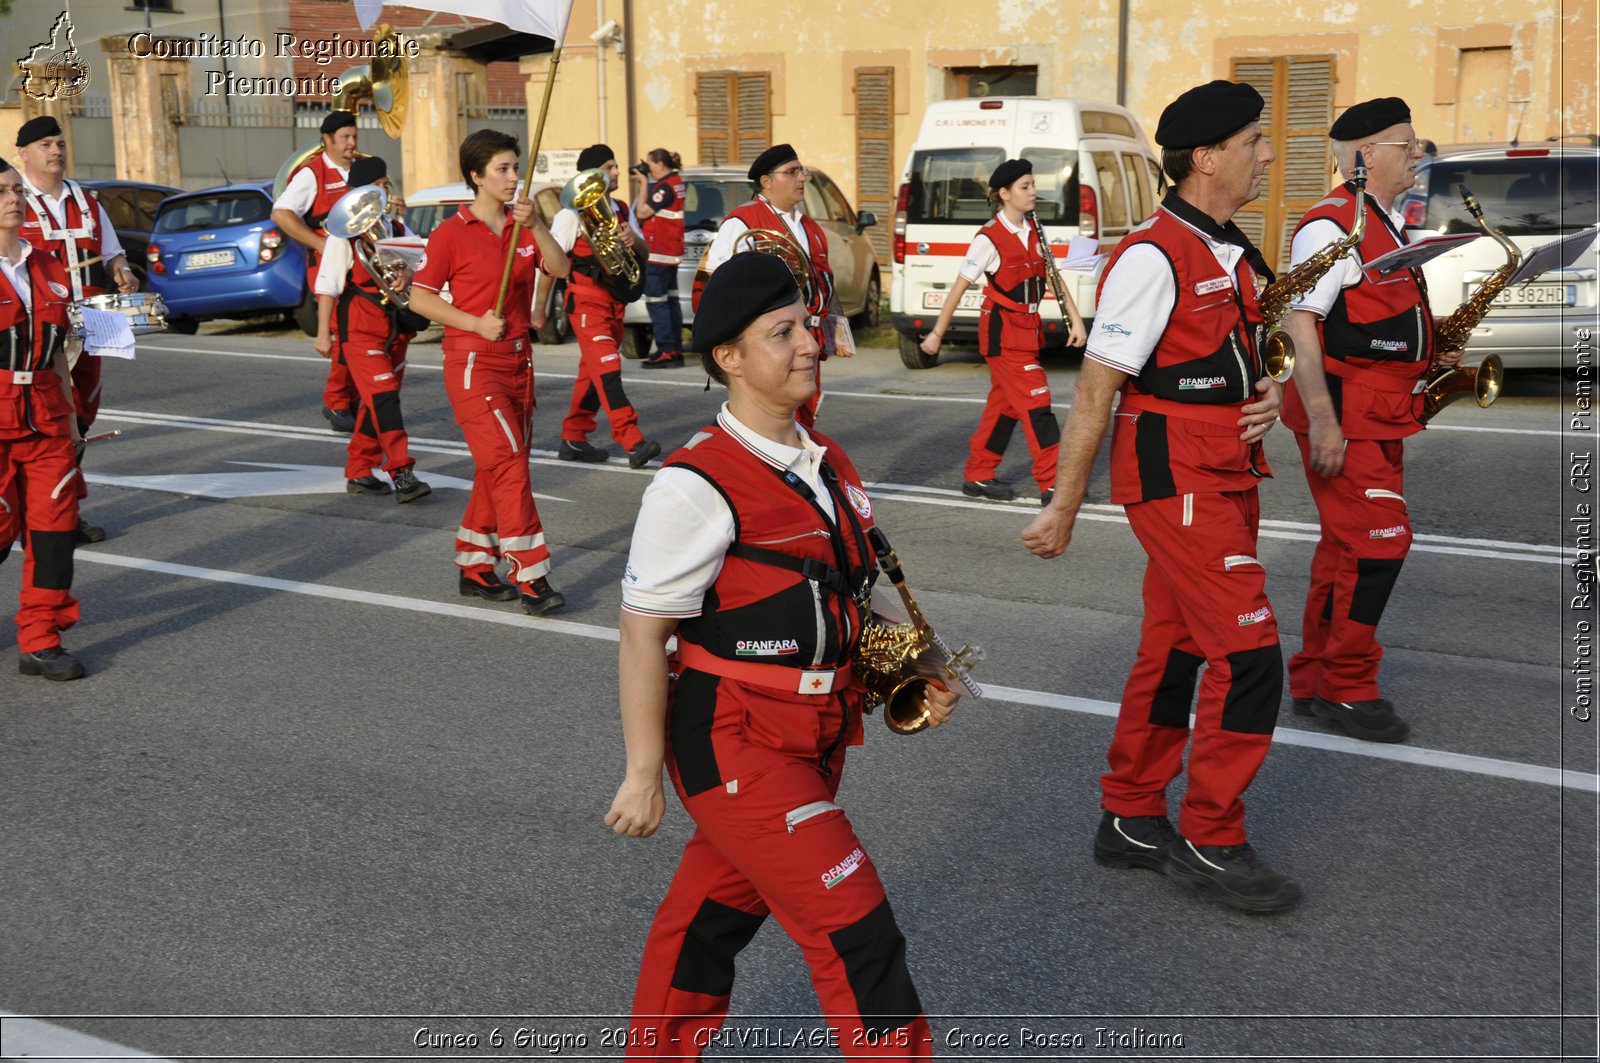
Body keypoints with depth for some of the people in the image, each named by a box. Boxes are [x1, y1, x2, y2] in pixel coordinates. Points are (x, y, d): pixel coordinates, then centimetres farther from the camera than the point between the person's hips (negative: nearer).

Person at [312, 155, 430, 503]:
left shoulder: (396, 228, 13)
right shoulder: (344, 232, -6)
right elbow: (328, 285, -6)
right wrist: (323, 333, -8)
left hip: (394, 327, 7)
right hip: (360, 330, -7)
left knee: (374, 403, 11)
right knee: (383, 397, -16)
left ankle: (358, 473, 20)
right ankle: (402, 474, -20)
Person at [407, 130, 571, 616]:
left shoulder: (523, 225, 10)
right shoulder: (452, 232, -7)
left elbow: (560, 269, -5)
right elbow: (420, 297, -6)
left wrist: (535, 225, -18)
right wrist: (476, 323, -15)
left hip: (519, 361, 7)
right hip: (473, 364, -7)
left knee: (497, 468, 11)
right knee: (507, 463, -13)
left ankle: (475, 568, 22)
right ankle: (531, 578, -12)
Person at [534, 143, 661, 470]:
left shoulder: (620, 210, 13)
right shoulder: (572, 213, -6)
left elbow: (644, 253, 13)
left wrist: (633, 240, -11)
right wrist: (539, 309, -7)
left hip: (615, 302, 7)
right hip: (586, 301, -7)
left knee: (593, 374, 11)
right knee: (607, 371, -16)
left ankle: (573, 439, 21)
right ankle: (633, 442, -25)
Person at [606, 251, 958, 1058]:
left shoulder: (825, 463, 7)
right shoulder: (696, 485, -19)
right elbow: (643, 634, -15)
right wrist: (645, 774, -12)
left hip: (814, 737, 8)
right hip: (734, 746, -8)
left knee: (718, 914, 22)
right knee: (856, 935, -5)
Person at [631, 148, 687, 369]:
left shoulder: (665, 186, -16)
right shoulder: (677, 183, 13)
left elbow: (642, 212, -15)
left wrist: (643, 183, -8)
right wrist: (643, 183, 8)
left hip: (658, 252, -10)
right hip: (672, 251, 10)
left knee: (656, 301, -8)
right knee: (670, 299, 11)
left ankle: (666, 352, -10)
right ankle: (676, 350, 14)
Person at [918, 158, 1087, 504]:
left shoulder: (1034, 231, 8)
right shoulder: (989, 238, -13)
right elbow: (960, 287, -9)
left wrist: (1075, 319, 2)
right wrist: (937, 333, -7)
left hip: (1027, 328, 8)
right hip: (1002, 329, -8)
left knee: (1004, 404, 12)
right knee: (1035, 403, -10)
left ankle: (978, 477, 22)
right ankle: (1052, 485, -8)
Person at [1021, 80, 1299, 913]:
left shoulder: (1227, 253, 13)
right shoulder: (1154, 256, -16)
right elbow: (1095, 389, -16)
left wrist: (1265, 392, 2)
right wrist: (1064, 509, -13)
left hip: (1224, 480, 9)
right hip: (1177, 483, -9)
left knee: (1173, 653, 13)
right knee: (1248, 656, -9)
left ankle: (1130, 821, 25)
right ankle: (1210, 842, 5)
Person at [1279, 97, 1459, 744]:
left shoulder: (1392, 225, 17)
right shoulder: (1333, 225, -13)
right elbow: (1299, 323, -20)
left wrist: (1432, 355, 11)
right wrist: (1323, 422, -26)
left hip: (1382, 413, 10)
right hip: (1344, 412, -10)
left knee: (1349, 547, 12)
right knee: (1380, 543, -11)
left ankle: (1314, 681, 21)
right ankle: (1347, 689, 1)